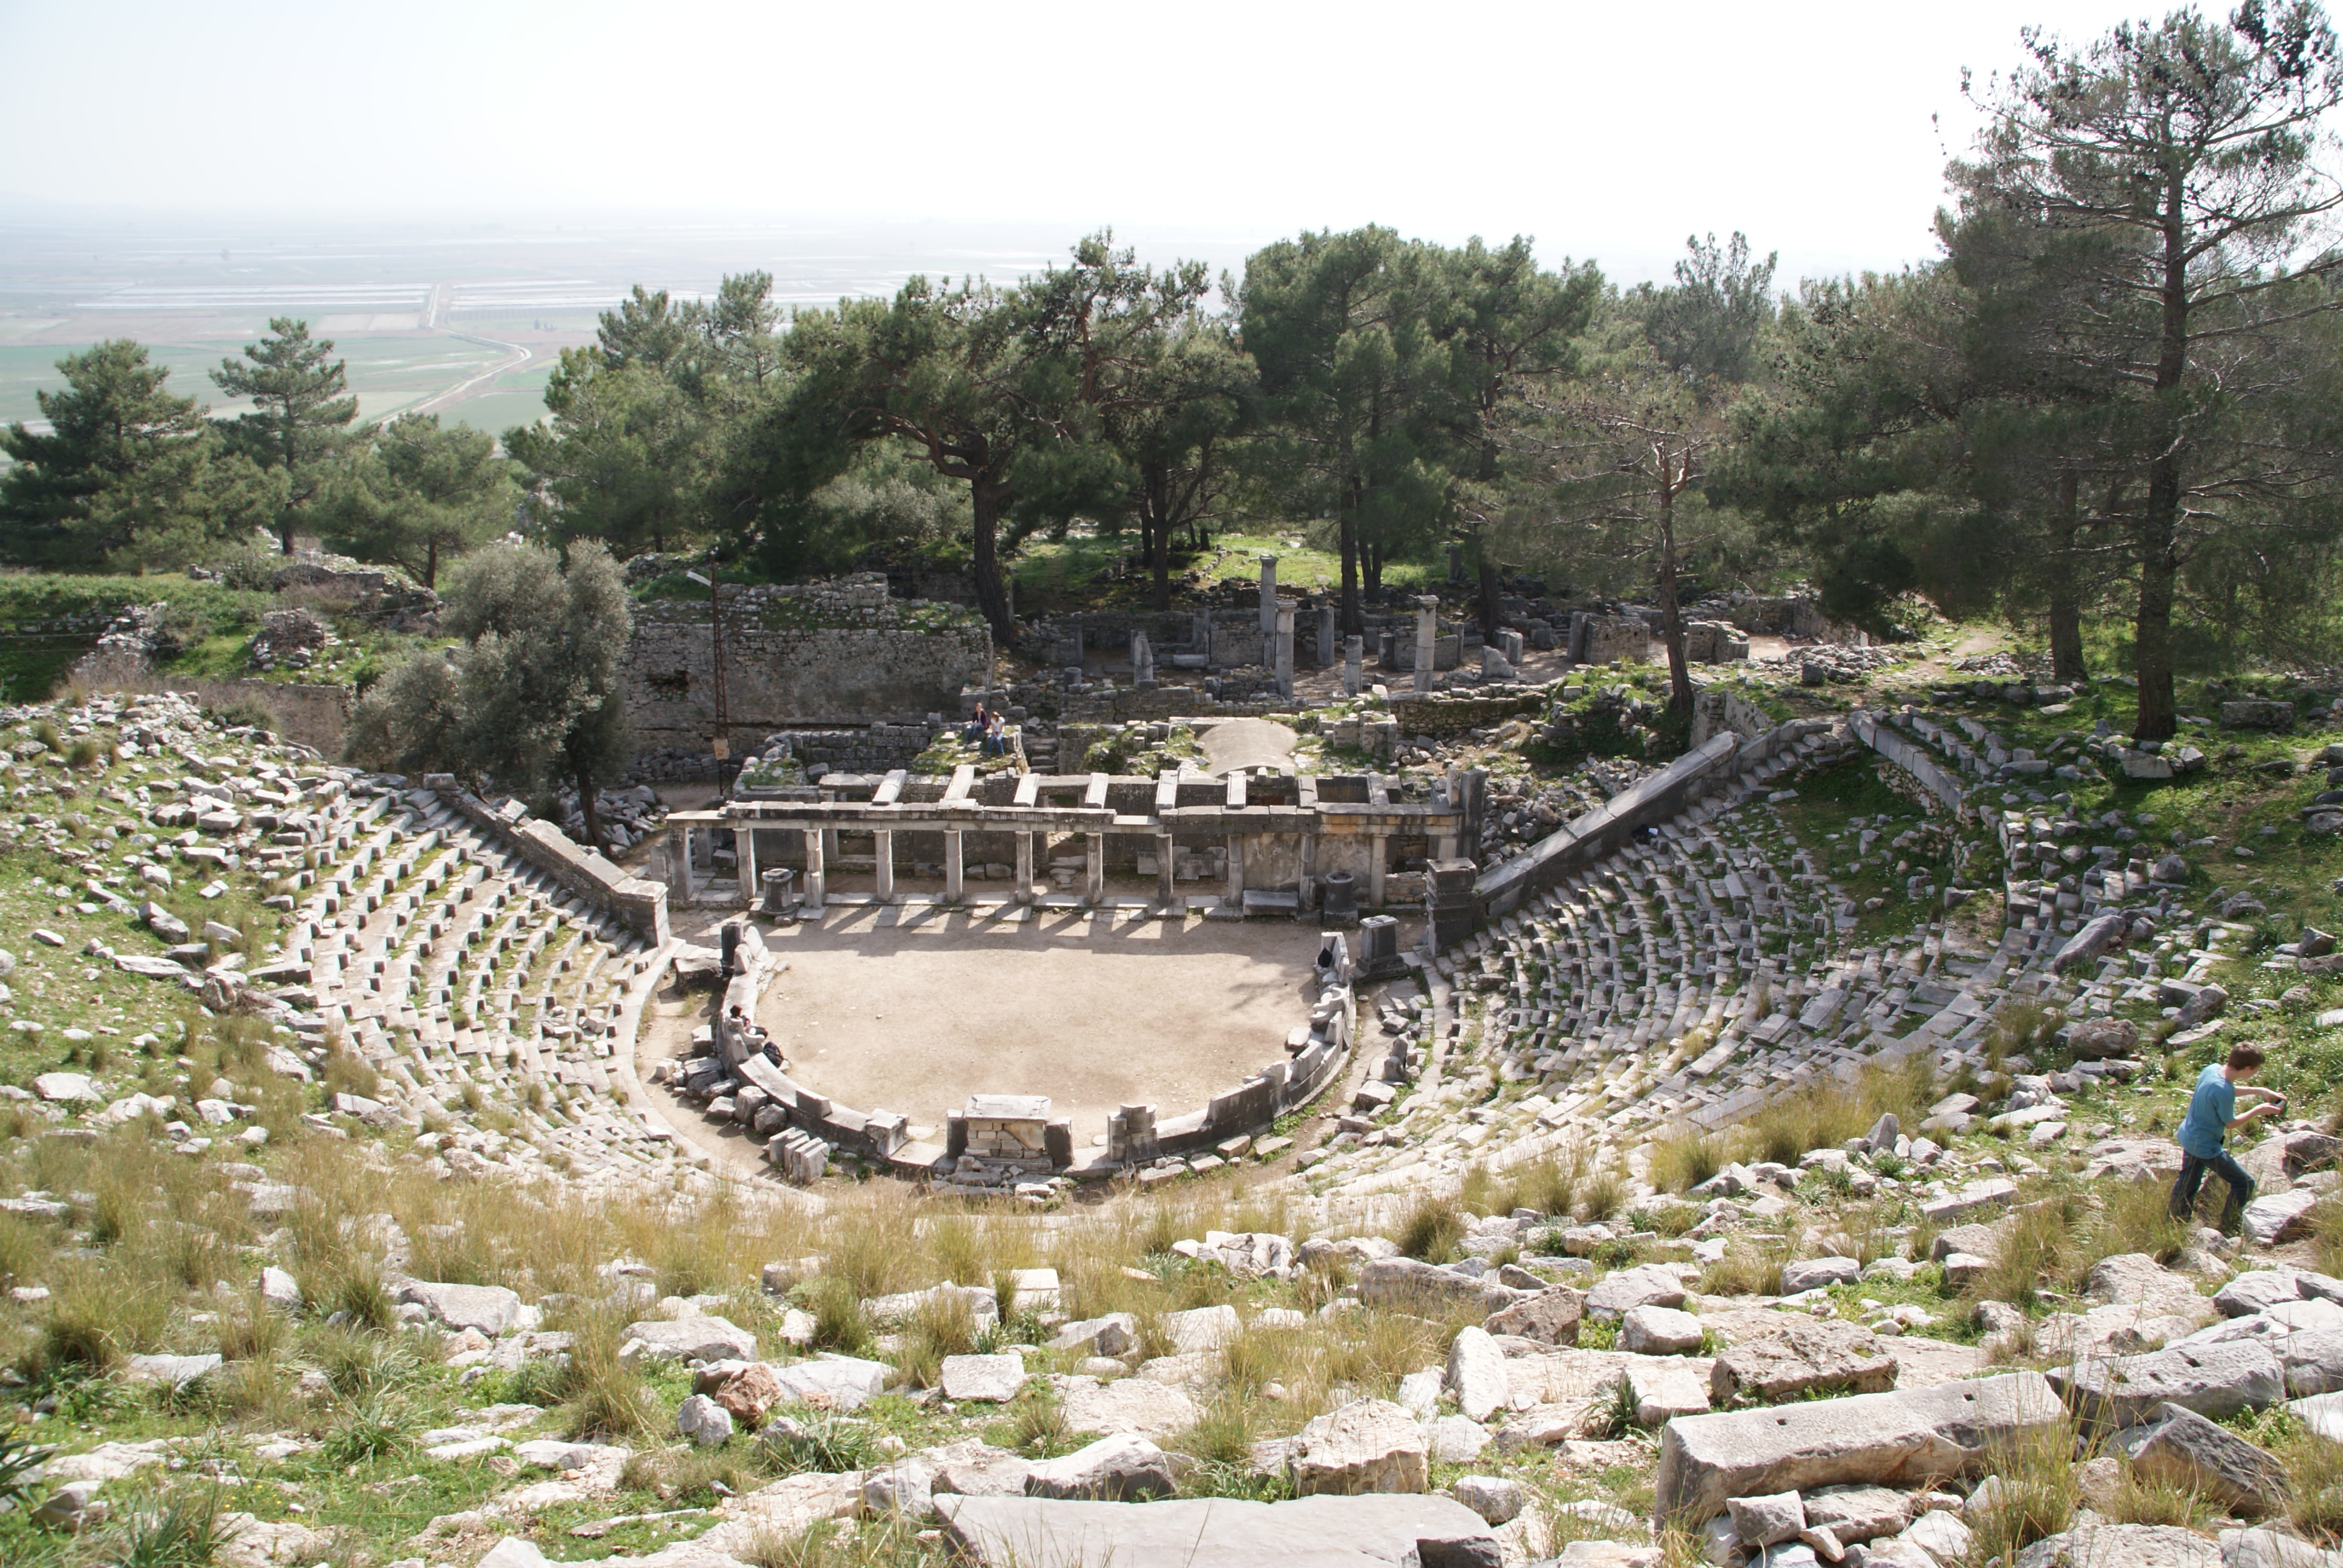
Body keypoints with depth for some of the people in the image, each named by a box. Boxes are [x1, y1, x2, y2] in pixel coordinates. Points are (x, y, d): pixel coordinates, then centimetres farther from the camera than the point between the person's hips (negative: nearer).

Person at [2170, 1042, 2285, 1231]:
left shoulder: (2213, 1068, -6)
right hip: (2206, 1146, -9)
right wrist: (2258, 1111, -5)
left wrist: (2259, 1091, 12)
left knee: (2187, 1185, 21)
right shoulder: (2223, 1092, -32)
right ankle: (2228, 1229, 14)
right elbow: (2231, 1123, -15)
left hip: (2189, 1136, 9)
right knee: (2244, 1184, 5)